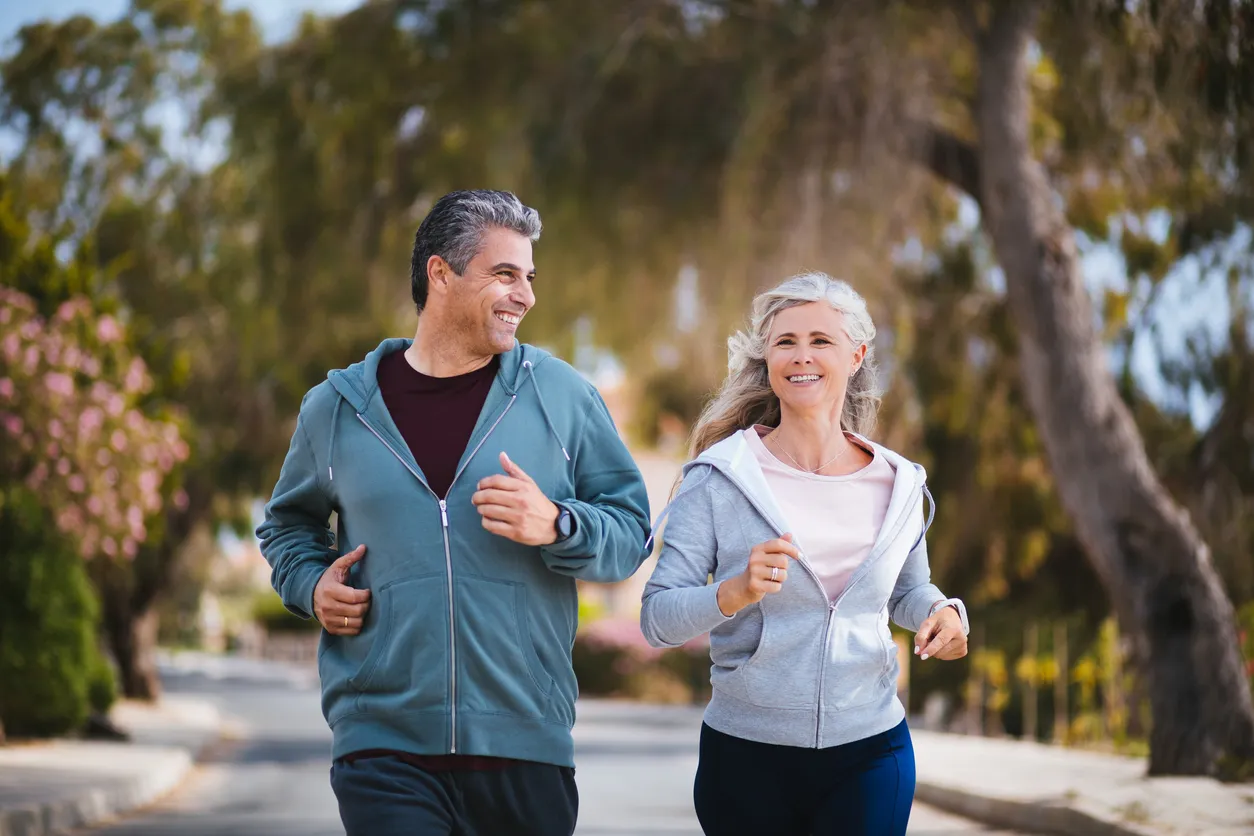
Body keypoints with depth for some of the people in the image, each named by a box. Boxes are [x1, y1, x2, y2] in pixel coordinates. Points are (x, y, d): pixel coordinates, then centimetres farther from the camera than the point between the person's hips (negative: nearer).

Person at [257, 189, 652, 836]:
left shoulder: (563, 396, 4)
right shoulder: (337, 406, 8)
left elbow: (630, 533, 5)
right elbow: (288, 523, 25)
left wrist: (557, 526, -14)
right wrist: (310, 584, 4)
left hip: (526, 749, 1)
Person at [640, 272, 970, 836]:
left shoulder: (898, 484, 2)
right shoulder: (718, 478, -7)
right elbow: (657, 619, -10)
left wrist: (941, 611, -3)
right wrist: (733, 594, -28)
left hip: (869, 755, 2)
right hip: (746, 755, -2)